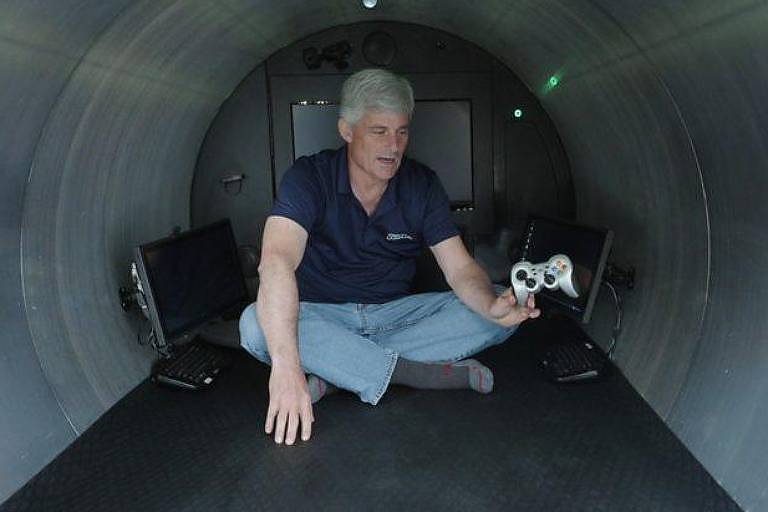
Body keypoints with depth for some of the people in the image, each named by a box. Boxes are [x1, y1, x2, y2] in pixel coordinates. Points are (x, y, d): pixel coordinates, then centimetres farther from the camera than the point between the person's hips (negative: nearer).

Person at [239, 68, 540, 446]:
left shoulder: (422, 184, -4)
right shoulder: (309, 177, -16)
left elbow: (460, 269, -9)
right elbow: (276, 261, -33)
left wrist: (493, 306, -35)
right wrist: (287, 365, -47)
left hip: (397, 313, 3)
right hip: (325, 316, -3)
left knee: (502, 315, -17)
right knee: (256, 325, -34)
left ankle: (338, 371, -25)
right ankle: (420, 373, -30)